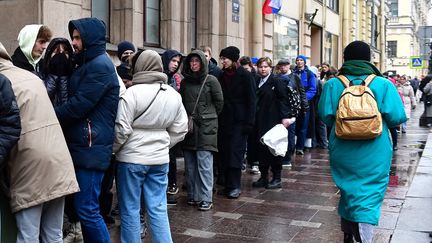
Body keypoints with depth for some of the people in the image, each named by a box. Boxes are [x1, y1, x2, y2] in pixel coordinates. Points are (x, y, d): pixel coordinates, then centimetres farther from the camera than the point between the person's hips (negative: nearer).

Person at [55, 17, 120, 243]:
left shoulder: (100, 65, -13)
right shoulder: (88, 64, 20)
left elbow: (78, 105, -18)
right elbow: (74, 101, 19)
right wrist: (54, 114, 3)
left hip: (91, 147, -10)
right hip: (83, 145, 10)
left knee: (87, 209, -6)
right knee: (86, 207, 14)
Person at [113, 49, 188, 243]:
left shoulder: (132, 92, -13)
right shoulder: (174, 95, 4)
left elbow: (122, 130, -14)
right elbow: (179, 130, 8)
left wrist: (113, 150, 3)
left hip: (132, 159, -5)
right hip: (160, 158, 5)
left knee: (130, 210, 7)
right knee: (158, 209, 11)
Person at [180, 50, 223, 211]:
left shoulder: (211, 80, -3)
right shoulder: (185, 81, 12)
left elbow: (219, 102, 3)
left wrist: (209, 117, 8)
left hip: (206, 127, -5)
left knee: (204, 164, -6)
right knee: (189, 165, 9)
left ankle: (206, 198, 0)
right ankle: (192, 195, 20)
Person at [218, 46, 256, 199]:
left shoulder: (245, 76, -5)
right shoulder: (222, 76, 11)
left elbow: (251, 100, -8)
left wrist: (249, 122, -14)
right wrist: (217, 119, 5)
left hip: (239, 120, -6)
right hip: (224, 120, 6)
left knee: (235, 152, -7)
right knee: (224, 153, 5)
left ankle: (235, 186, -1)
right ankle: (228, 184, 13)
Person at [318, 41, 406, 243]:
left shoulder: (333, 84, -4)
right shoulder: (383, 84, -6)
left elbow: (325, 115, -7)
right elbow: (397, 117, -9)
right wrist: (378, 123, 11)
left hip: (343, 151, 3)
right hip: (374, 154, -2)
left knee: (348, 190, 20)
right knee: (368, 195, 1)